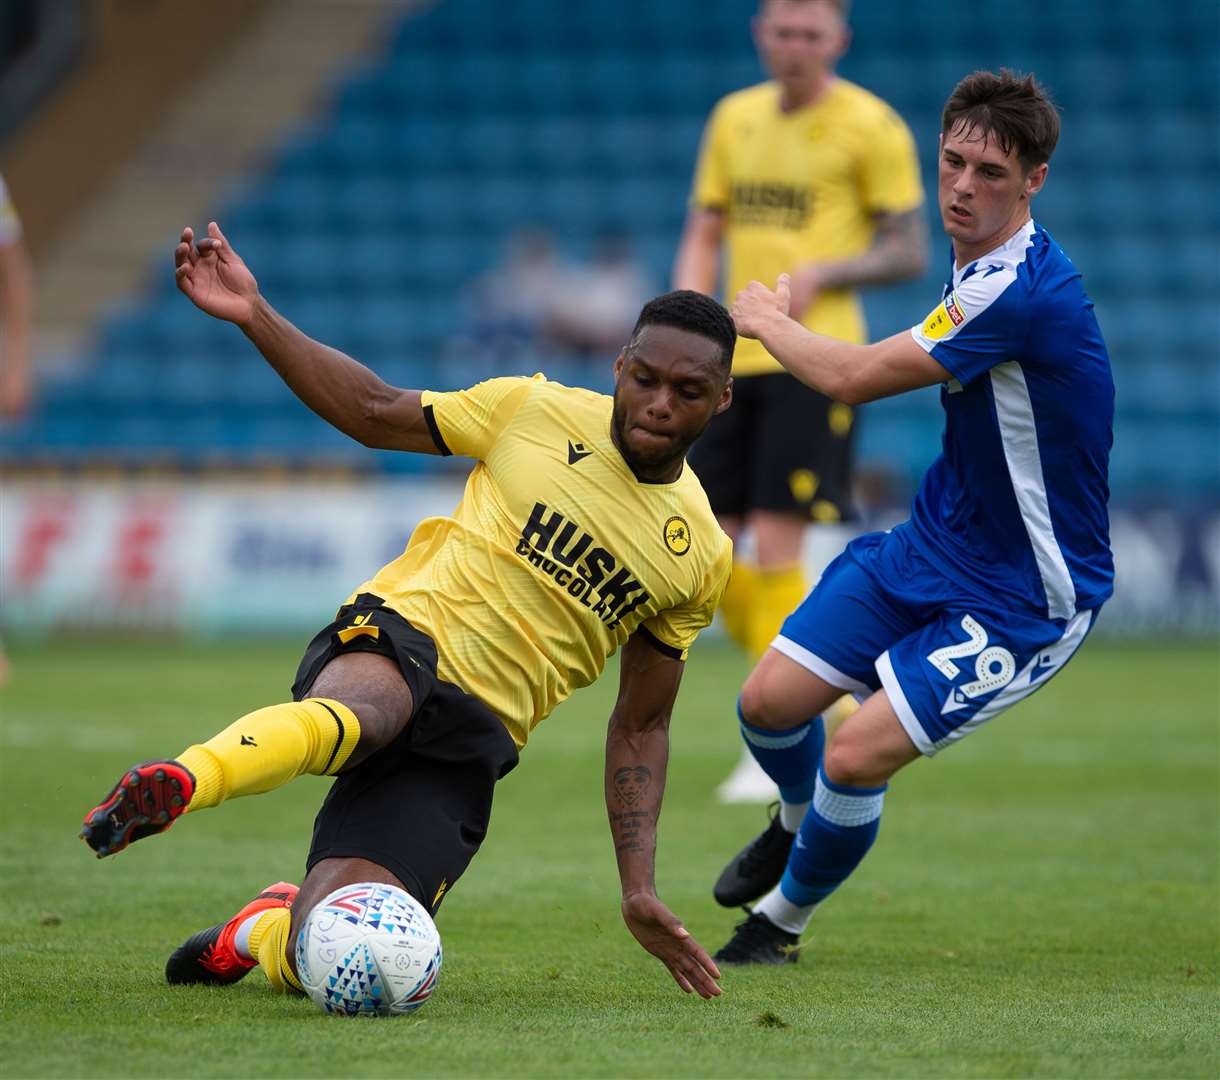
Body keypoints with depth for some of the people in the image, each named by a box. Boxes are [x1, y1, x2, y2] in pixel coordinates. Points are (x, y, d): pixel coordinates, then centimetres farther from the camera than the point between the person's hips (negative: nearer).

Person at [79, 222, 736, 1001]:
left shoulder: (701, 556, 11)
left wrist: (640, 892, 10)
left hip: (471, 740, 2)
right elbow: (375, 413, 14)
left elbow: (640, 727, 18)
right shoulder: (538, 411, 5)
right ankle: (179, 780, -60)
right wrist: (255, 316, 2)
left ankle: (260, 935, 15)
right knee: (365, 709, -43)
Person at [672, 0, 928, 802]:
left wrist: (821, 271, -18)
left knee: (774, 549, -12)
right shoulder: (735, 118, 15)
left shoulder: (871, 126, -2)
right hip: (734, 362, 6)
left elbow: (910, 252, -2)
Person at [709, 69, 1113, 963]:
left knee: (858, 756, -18)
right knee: (772, 699, 3)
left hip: (1024, 597, -9)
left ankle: (784, 916, 11)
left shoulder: (1021, 292, -30)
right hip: (932, 545, 9)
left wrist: (765, 318, -5)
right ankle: (803, 823, 38)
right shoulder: (978, 260, 2)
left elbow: (851, 377, -23)